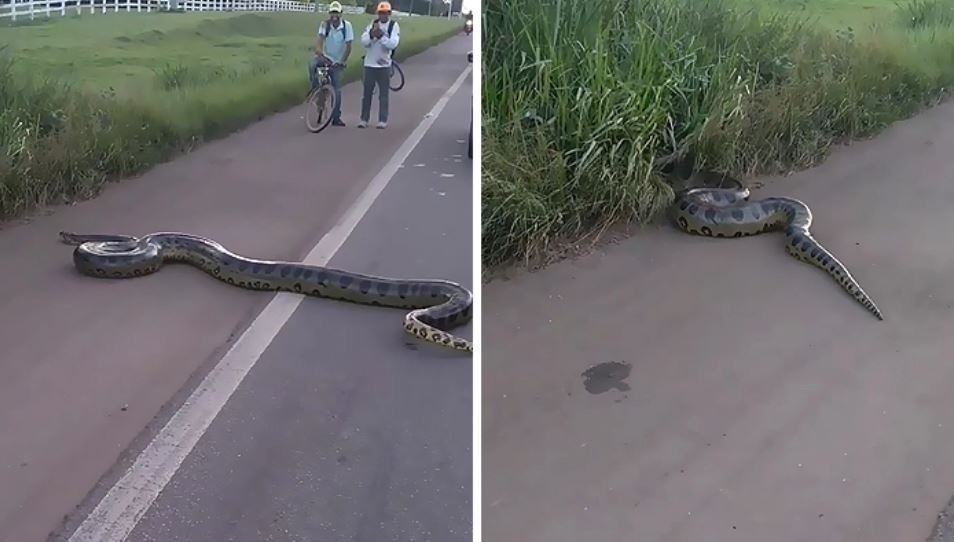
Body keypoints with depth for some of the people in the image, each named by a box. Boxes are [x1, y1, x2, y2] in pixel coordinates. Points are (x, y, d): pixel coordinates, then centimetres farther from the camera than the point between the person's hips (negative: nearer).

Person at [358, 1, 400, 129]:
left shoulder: (394, 26, -2)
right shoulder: (373, 24, 4)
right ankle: (364, 119, 11)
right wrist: (371, 34, -23)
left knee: (383, 94, 2)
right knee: (367, 93, 6)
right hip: (369, 64, 2)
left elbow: (393, 44, -15)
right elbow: (363, 41, -4)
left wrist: (381, 36, -26)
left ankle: (382, 120, 7)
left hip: (384, 65, -2)